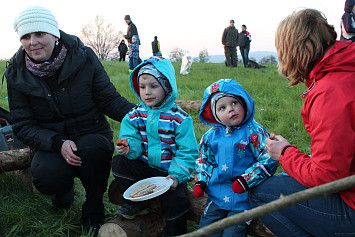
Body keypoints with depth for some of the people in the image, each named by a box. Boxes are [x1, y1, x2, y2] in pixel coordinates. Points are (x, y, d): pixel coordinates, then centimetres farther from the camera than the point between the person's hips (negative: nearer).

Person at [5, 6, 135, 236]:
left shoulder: (84, 57, -9)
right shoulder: (17, 74, -5)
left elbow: (110, 100, -5)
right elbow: (23, 125, -4)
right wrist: (58, 143, -23)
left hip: (91, 133, 0)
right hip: (50, 142, 1)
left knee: (94, 148, -35)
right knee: (47, 176, -31)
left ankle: (94, 213, -7)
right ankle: (64, 191, 12)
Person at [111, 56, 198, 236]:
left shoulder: (180, 119, -12)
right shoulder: (135, 115, 0)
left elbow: (187, 152, -10)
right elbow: (134, 140, -3)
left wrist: (176, 175, -24)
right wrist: (129, 147, -29)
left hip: (169, 172, -4)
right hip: (144, 167, 4)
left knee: (175, 198, -26)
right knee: (119, 162, -17)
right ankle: (136, 203, 1)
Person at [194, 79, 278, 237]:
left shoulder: (254, 132, -10)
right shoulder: (211, 136, 5)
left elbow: (269, 160, -12)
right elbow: (204, 160, 19)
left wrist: (246, 180, -17)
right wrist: (200, 181, 5)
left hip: (242, 198, -4)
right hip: (216, 195, 4)